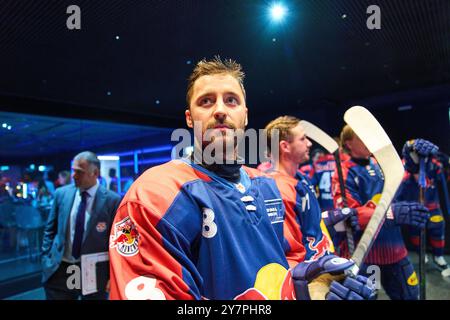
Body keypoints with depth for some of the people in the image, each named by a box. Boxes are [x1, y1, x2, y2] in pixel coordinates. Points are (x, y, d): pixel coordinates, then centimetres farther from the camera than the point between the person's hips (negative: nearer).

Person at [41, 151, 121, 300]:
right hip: (59, 270, 3)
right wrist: (46, 259, 3)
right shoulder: (61, 193, -2)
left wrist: (112, 275, -5)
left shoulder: (112, 200, -13)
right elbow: (50, 230, 8)